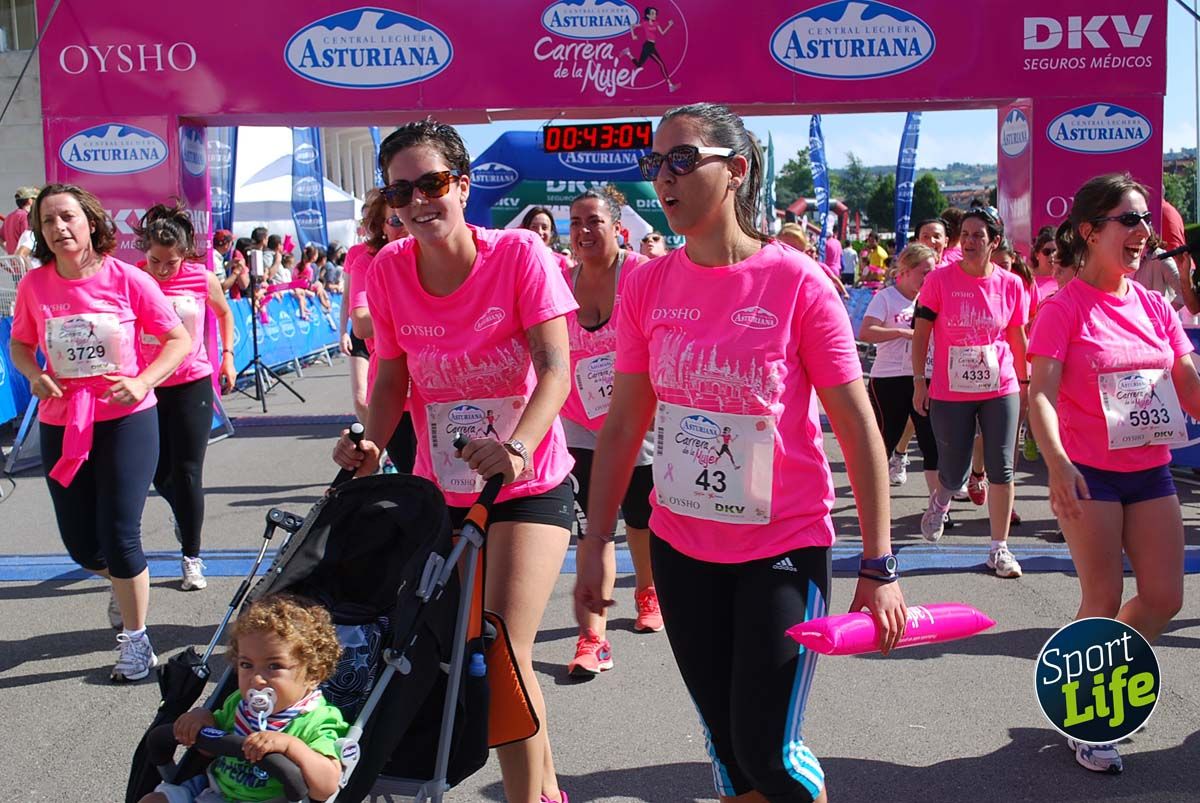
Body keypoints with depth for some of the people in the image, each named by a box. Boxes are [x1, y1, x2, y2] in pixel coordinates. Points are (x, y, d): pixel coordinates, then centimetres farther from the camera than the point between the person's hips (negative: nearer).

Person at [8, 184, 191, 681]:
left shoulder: (128, 280, -11)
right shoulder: (34, 285, -3)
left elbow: (180, 339, -6)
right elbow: (20, 344, 12)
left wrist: (143, 382, -19)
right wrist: (34, 375, -10)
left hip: (126, 420, -3)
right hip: (61, 425, 4)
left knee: (119, 535, -4)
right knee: (79, 542, 11)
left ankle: (136, 640, 16)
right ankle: (121, 582, 47)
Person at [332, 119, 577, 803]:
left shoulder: (520, 253, -16)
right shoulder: (389, 269, -5)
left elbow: (555, 369, -22)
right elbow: (395, 377, 3)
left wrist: (517, 448, -38)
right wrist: (373, 446, -15)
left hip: (529, 485, -5)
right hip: (441, 489, 5)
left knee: (503, 650, -15)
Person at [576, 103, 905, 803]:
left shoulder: (798, 282, -13)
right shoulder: (647, 285, -2)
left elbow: (859, 429, -10)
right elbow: (623, 427, 4)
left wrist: (878, 568, -11)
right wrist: (596, 546, 4)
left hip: (784, 548, -4)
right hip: (681, 548, 4)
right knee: (727, 745, 15)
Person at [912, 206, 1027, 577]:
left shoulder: (1011, 285, -1)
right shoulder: (940, 279, -7)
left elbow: (1017, 337, 11)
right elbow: (921, 333, -2)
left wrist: (1024, 382, 17)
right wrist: (919, 381, -5)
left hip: (1001, 390, 2)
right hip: (949, 393, -1)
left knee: (1001, 470, 0)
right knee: (954, 473, 6)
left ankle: (999, 548, 12)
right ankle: (939, 500, 44)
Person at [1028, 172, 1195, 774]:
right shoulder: (1065, 307, -11)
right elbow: (1041, 393, -20)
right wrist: (1057, 463, -35)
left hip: (1151, 470, 6)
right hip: (1089, 473, -6)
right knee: (1103, 601, 0)